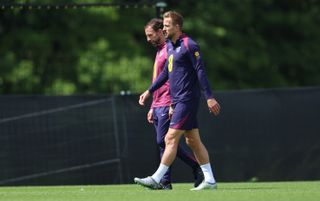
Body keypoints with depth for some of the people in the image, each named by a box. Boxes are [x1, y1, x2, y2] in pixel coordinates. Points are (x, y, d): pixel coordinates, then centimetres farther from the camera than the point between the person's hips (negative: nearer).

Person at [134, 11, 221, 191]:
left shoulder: (189, 45, -12)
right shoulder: (170, 46, 15)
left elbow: (201, 71, -16)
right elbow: (166, 73, 26)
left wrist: (210, 97, -19)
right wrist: (149, 92, 24)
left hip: (187, 100, -9)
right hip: (178, 100, 9)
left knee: (171, 138, -11)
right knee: (193, 141, 10)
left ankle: (157, 179, -12)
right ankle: (210, 180, 13)